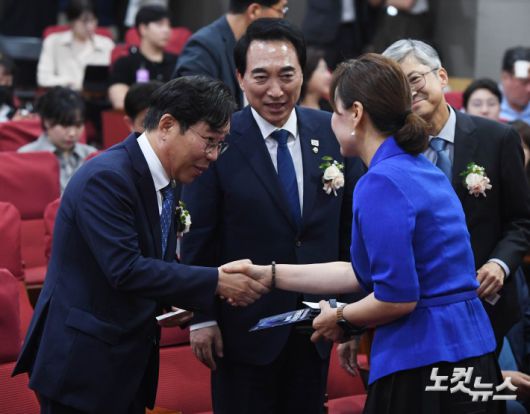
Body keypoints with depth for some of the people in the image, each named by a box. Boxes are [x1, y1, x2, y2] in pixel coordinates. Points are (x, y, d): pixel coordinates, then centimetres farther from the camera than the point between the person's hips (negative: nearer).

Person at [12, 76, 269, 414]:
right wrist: (216, 282, -24)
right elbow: (125, 269, -26)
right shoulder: (107, 177, -20)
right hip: (83, 363, -9)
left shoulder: (166, 180, 8)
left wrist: (173, 300, -1)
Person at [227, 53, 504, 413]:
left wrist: (340, 318, -3)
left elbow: (397, 298, -21)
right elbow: (367, 273, 17)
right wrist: (269, 275, 17)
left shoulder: (381, 184, -16)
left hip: (421, 370, -9)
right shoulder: (423, 169, 12)